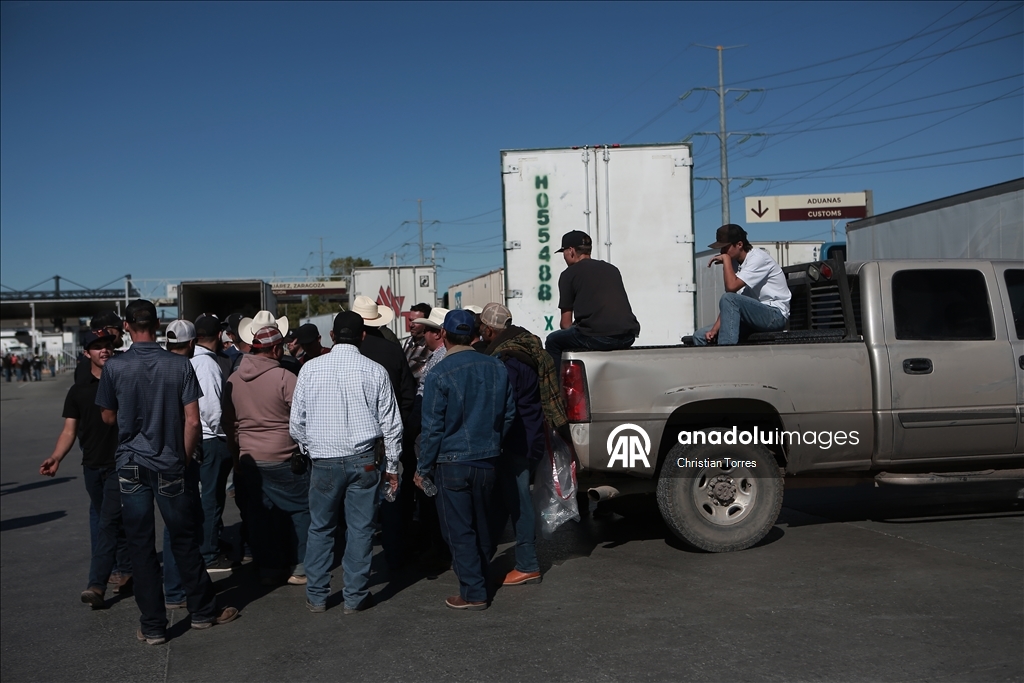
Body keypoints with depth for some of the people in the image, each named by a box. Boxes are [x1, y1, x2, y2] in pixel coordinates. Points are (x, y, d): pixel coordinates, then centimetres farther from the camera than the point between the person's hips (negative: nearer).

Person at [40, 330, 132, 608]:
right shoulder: (78, 391, 8)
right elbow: (69, 431, 4)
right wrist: (56, 457, -13)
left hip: (120, 465, -4)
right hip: (92, 466, 4)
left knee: (107, 523, -9)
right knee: (112, 522, 13)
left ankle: (97, 584, -11)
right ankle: (127, 569, 26)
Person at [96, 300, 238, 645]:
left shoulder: (114, 367, -6)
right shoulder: (180, 365, -7)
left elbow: (108, 417, 7)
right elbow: (192, 421, -7)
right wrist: (184, 458, 6)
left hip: (130, 465, 0)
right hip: (170, 466, 0)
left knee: (141, 546, 7)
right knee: (184, 541, 13)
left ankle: (153, 626, 14)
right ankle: (203, 610, 25)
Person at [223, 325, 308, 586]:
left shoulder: (233, 380, 4)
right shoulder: (285, 378, -14)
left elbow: (229, 425, 12)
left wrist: (236, 457, 21)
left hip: (248, 458, 6)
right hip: (283, 459, -5)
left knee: (260, 513, 12)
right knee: (300, 509, 8)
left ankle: (268, 569, 20)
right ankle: (300, 567, 10)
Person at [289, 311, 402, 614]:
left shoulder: (310, 368, -1)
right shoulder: (375, 371, -3)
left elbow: (296, 423, 3)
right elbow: (391, 424, 0)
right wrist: (392, 466, 9)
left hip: (324, 461, 1)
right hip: (364, 460, -1)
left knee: (320, 528, 12)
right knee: (360, 529, 7)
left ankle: (316, 597, 20)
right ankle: (355, 597, 15)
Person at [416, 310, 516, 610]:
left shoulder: (439, 374, -15)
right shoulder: (496, 368, 0)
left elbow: (432, 427, -12)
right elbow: (509, 414, 7)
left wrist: (423, 469, -2)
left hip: (452, 463, -5)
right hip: (487, 461, 5)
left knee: (459, 529, 4)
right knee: (482, 524, 20)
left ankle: (474, 593, 7)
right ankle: (482, 576, 35)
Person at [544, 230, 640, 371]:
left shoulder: (569, 274, 8)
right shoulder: (612, 269, 24)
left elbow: (565, 323, 8)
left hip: (597, 338, -6)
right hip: (628, 337, 6)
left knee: (552, 342, 19)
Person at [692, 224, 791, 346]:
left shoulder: (758, 257, -12)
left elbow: (731, 287, -26)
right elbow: (728, 306, 7)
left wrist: (726, 258, -14)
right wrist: (715, 329, -6)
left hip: (775, 315, -8)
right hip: (754, 316, 8)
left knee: (729, 299, -32)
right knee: (700, 336, -3)